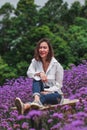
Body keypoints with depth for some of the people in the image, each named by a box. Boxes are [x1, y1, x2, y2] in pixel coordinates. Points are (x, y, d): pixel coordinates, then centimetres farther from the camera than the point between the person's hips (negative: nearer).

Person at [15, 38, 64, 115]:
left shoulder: (56, 64, -10)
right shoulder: (35, 61, 1)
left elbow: (58, 85, -7)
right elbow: (29, 73, -17)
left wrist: (47, 91, -22)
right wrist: (39, 73, -36)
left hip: (54, 93, -3)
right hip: (41, 92, 3)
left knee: (45, 97, -38)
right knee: (36, 78, -27)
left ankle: (26, 106, -69)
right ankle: (37, 99, -61)